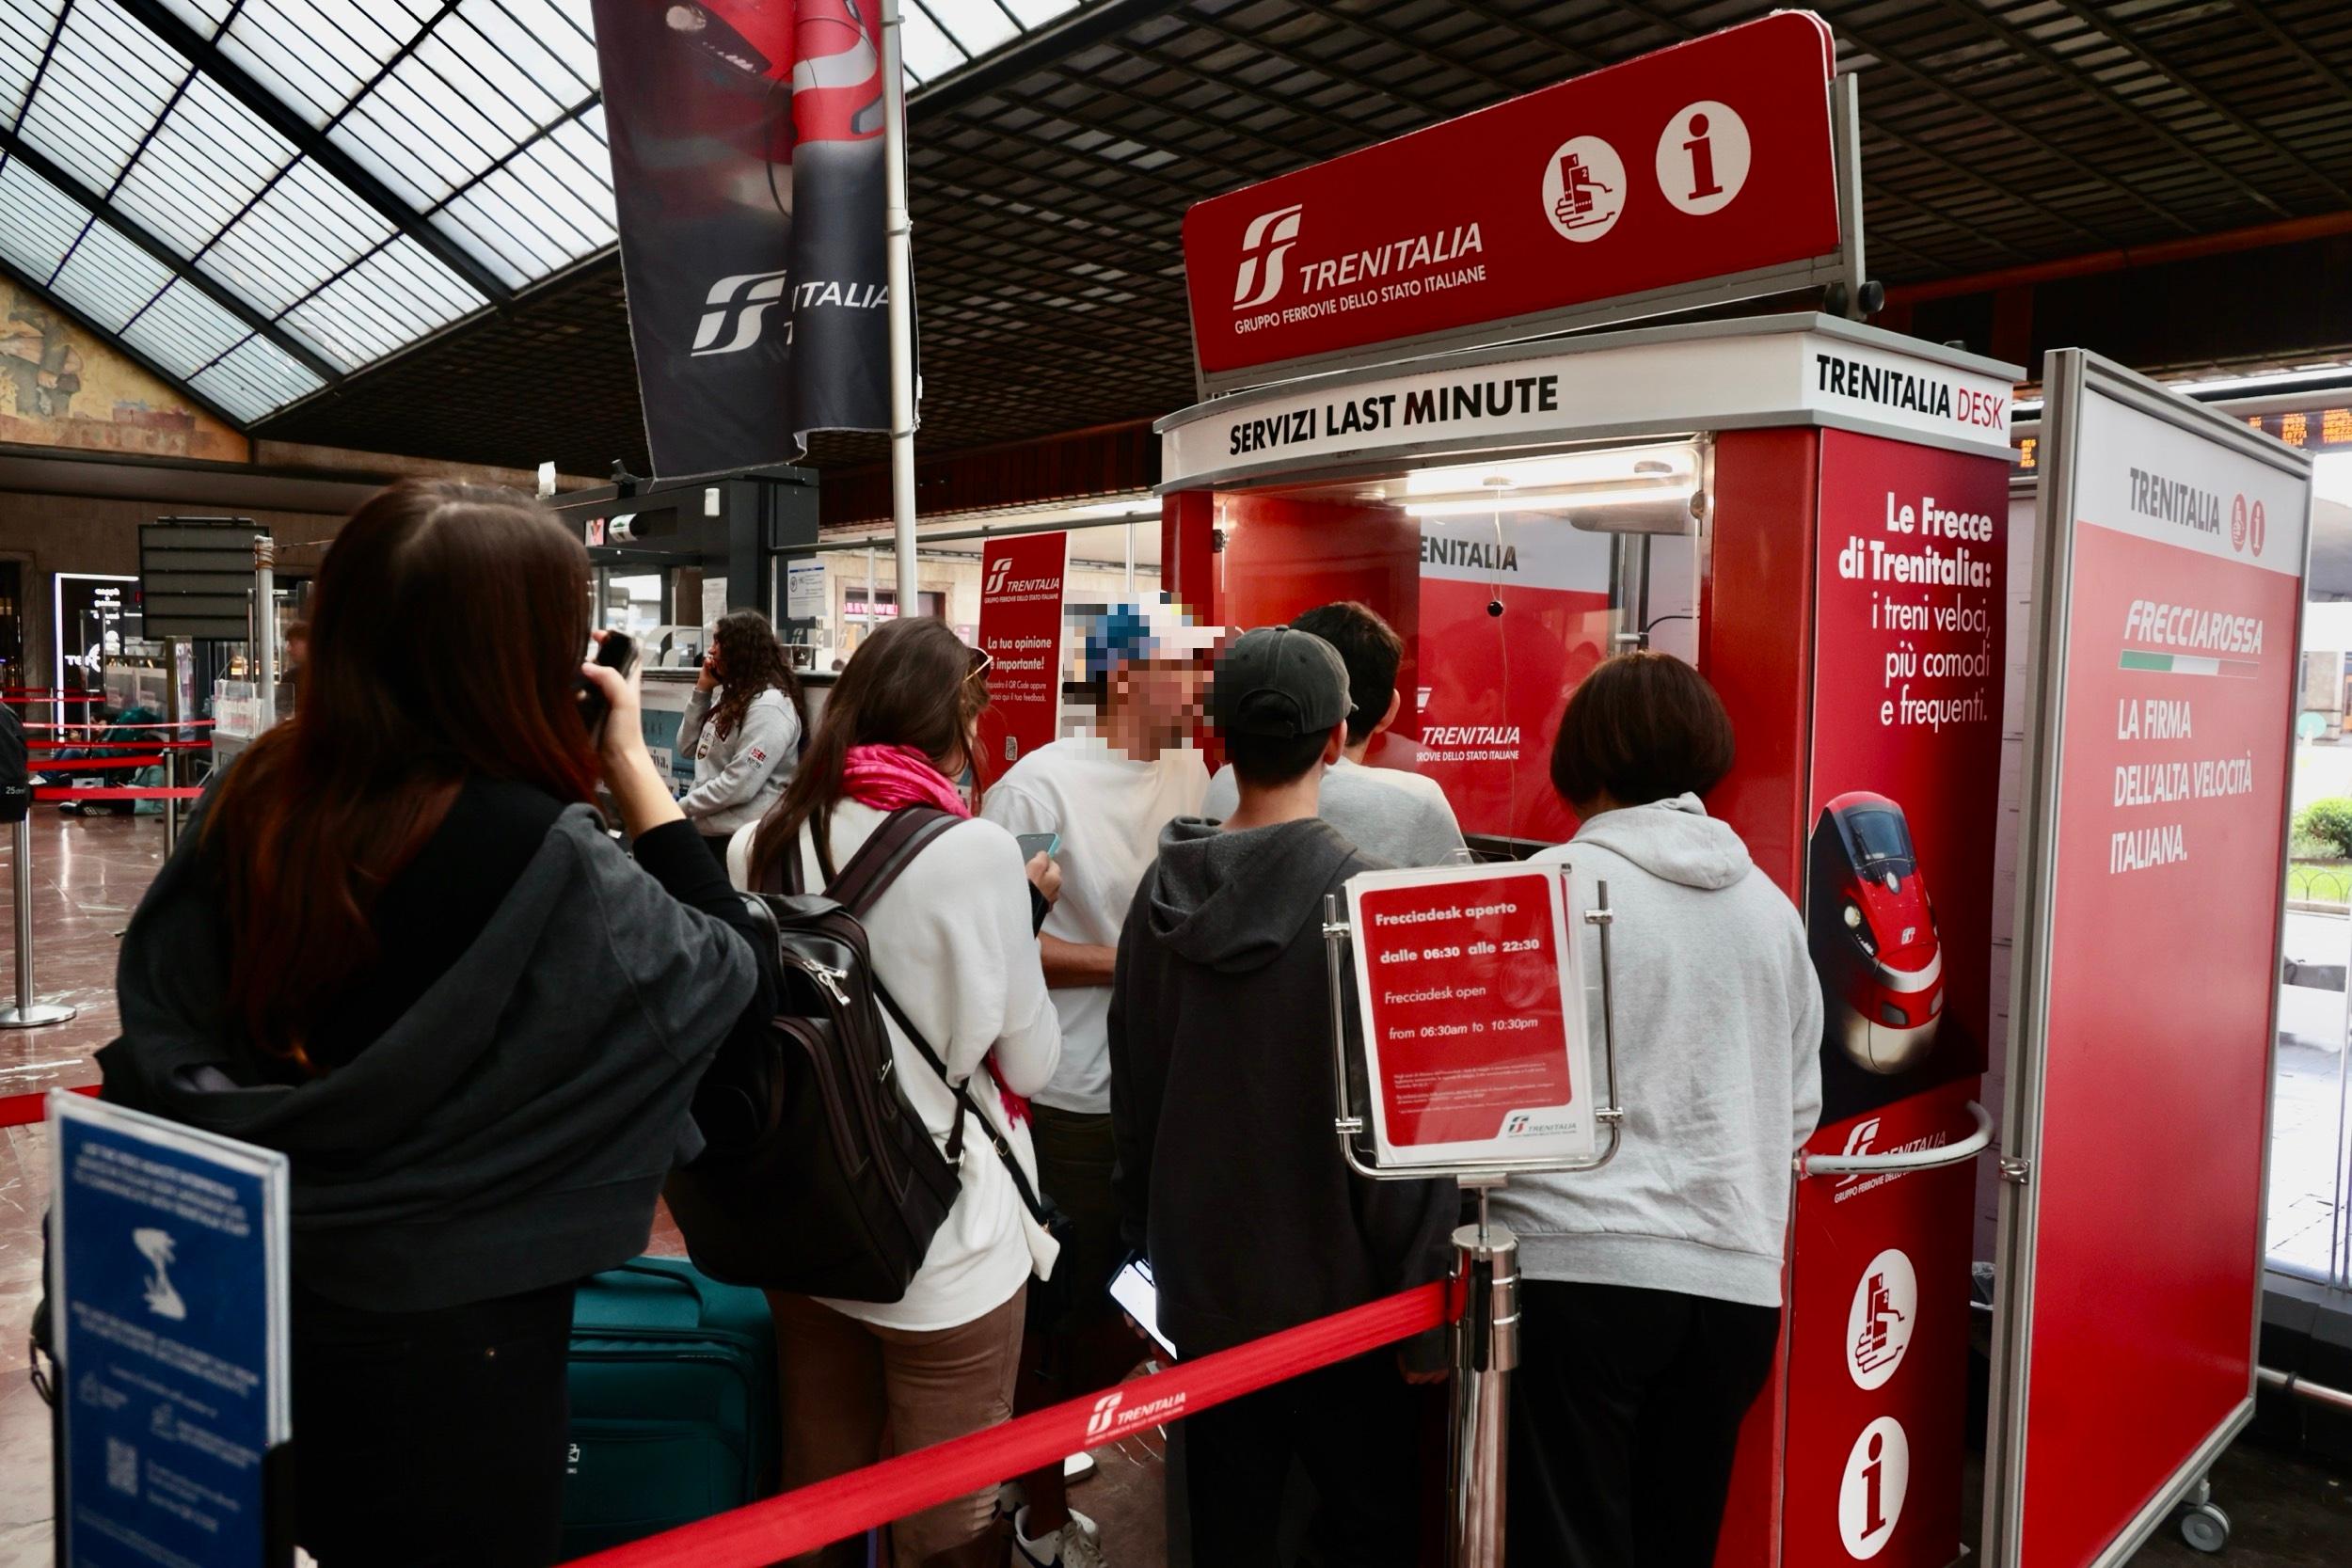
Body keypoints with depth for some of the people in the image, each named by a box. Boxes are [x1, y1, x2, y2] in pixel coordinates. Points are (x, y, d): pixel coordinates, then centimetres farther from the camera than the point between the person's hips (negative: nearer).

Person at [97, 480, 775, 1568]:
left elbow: (162, 1035, 3)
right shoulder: (541, 858, -28)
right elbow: (742, 979, -14)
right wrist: (634, 767, -12)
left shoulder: (258, 799, -8)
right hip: (453, 1333, -6)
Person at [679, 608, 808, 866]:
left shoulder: (769, 705, -17)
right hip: (706, 830, 9)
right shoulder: (733, 697, 15)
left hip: (737, 838, -9)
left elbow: (739, 786, -23)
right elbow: (688, 746, 16)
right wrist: (702, 690, 7)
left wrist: (680, 807, -13)